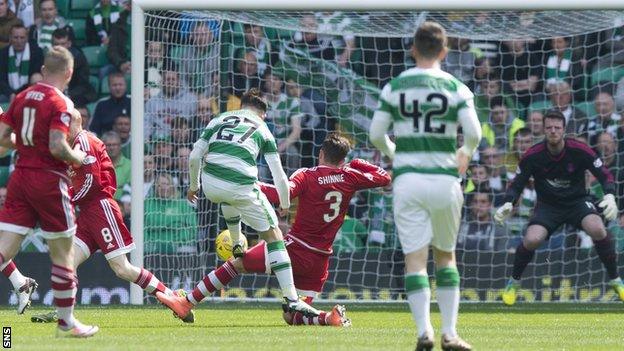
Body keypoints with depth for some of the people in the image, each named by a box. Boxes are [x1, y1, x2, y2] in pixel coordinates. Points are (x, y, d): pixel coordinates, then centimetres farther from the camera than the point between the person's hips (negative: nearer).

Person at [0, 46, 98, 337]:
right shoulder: (59, 103, -11)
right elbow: (57, 147, -21)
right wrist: (78, 158, -2)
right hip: (48, 179, -6)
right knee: (63, 255, 8)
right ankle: (66, 321, 15)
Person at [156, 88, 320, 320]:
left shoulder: (219, 120, 22)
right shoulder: (262, 130, 17)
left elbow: (194, 157, 17)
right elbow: (278, 175, 15)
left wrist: (194, 186, 33)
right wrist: (285, 204, 31)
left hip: (210, 186, 3)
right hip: (241, 186, -3)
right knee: (273, 234, 7)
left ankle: (236, 247, 48)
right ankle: (291, 298, -1)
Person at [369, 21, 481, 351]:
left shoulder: (394, 87, 3)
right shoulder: (456, 88, 0)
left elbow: (376, 134, 2)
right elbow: (473, 132, -9)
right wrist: (465, 153, 14)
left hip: (407, 179, 0)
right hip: (443, 177, 0)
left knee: (415, 259, -1)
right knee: (446, 255, 14)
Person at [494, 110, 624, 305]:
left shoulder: (580, 151, -15)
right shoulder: (533, 156, -13)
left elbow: (605, 176, -9)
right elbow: (517, 184, -2)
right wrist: (508, 204, -21)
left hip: (577, 201, 0)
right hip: (547, 205, 0)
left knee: (597, 229, -31)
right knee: (531, 240, -26)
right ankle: (514, 282, 4)